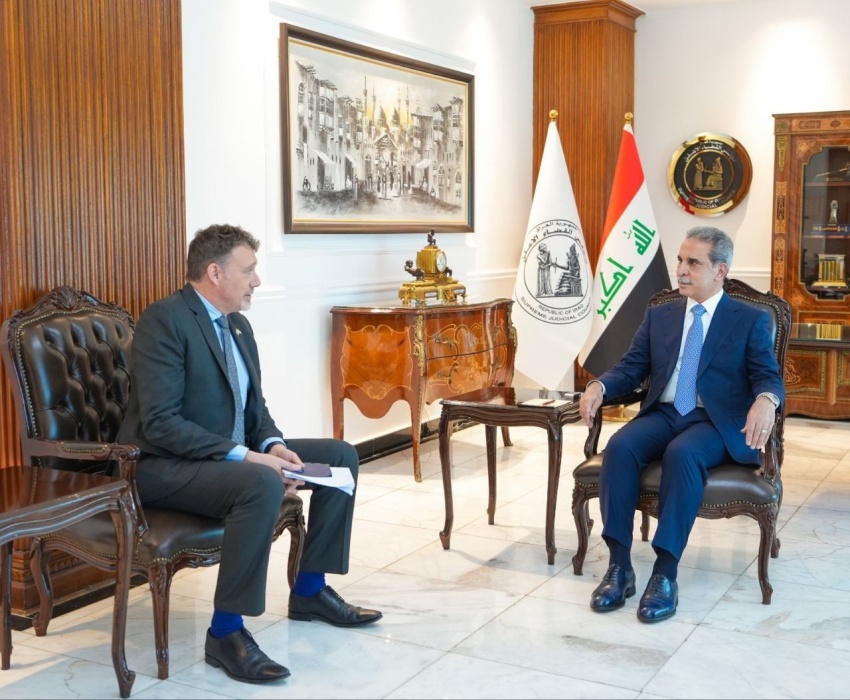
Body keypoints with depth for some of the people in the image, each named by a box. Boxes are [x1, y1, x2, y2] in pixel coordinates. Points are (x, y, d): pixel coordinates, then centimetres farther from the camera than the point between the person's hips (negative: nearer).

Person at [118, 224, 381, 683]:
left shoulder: (238, 324, 10)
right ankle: (225, 632, -22)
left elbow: (254, 408, 14)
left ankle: (309, 591, 14)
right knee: (262, 484, -37)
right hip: (165, 467, -9)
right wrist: (243, 457, -28)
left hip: (232, 455, 9)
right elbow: (160, 423, -25)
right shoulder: (164, 320, -17)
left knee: (341, 456, 5)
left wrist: (273, 446, -8)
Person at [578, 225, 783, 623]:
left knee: (683, 454, -37)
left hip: (715, 422, -3)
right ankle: (619, 565, -25)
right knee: (619, 446, -29)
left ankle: (666, 572, -33)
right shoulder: (658, 315, 17)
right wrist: (598, 386, -12)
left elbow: (769, 377, -3)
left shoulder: (751, 320, 6)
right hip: (663, 415, 4)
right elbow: (630, 369, 11)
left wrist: (765, 400, -28)